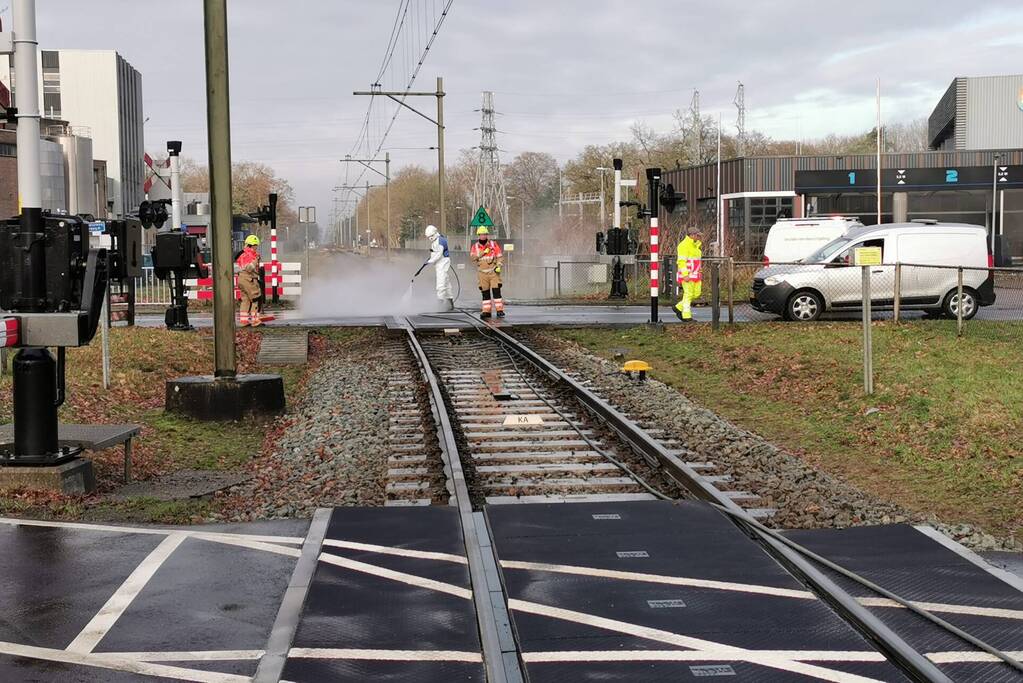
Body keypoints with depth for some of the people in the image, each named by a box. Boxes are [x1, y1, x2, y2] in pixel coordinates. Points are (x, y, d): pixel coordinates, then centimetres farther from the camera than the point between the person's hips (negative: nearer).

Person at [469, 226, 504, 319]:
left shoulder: (493, 245, 3)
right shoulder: (475, 247, 6)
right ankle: (486, 311, 11)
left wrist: (498, 266, -12)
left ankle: (499, 310, -8)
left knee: (496, 291, -9)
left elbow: (500, 256, 3)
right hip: (482, 273, 2)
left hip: (493, 272, -2)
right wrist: (483, 252, -17)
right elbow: (472, 256, -10)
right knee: (485, 293, 5)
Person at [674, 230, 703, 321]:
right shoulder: (684, 245, -15)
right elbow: (682, 261, -21)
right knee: (688, 294, -7)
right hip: (687, 274, -9)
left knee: (696, 294, 8)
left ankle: (679, 308, 18)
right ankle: (686, 316, -2)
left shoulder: (695, 245, 15)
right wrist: (685, 275, -26)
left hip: (695, 274, 9)